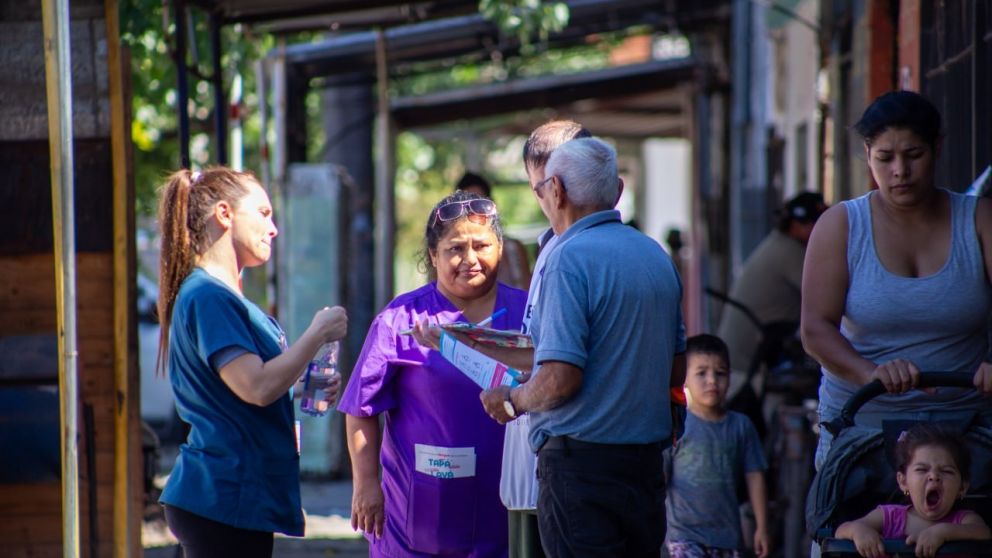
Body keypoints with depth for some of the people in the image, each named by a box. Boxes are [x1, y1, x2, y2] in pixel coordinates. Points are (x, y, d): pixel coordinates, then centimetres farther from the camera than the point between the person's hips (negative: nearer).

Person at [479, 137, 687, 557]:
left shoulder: (570, 258, -14)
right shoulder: (657, 256, 12)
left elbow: (560, 379, -21)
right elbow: (676, 372, 18)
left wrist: (513, 401, -2)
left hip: (581, 463, -8)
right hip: (647, 464, 8)